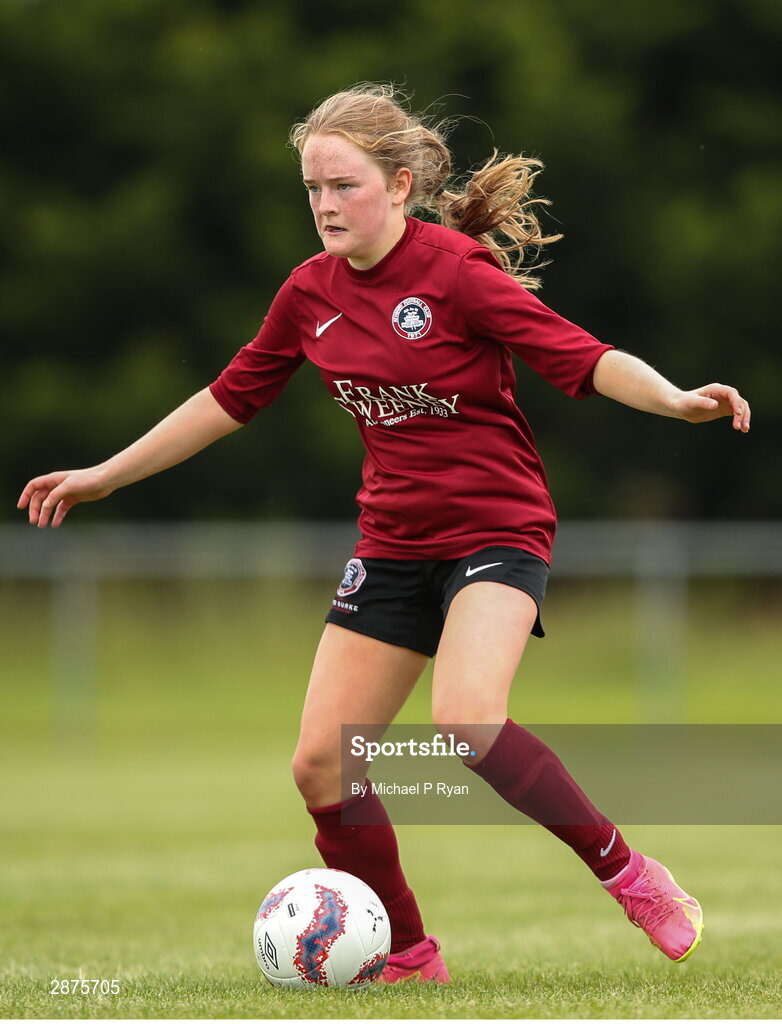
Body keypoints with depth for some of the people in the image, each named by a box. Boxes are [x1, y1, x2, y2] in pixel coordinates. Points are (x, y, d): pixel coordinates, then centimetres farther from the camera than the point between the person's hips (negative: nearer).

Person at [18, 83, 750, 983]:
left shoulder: (456, 269, -14)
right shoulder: (312, 292, 3)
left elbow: (582, 360, -17)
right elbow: (230, 399, 15)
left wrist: (675, 400, -35)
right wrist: (106, 475, 19)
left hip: (497, 531, -6)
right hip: (393, 549, 6)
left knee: (466, 722, -31)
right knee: (320, 762, -2)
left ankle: (624, 873, -12)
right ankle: (406, 956, 16)